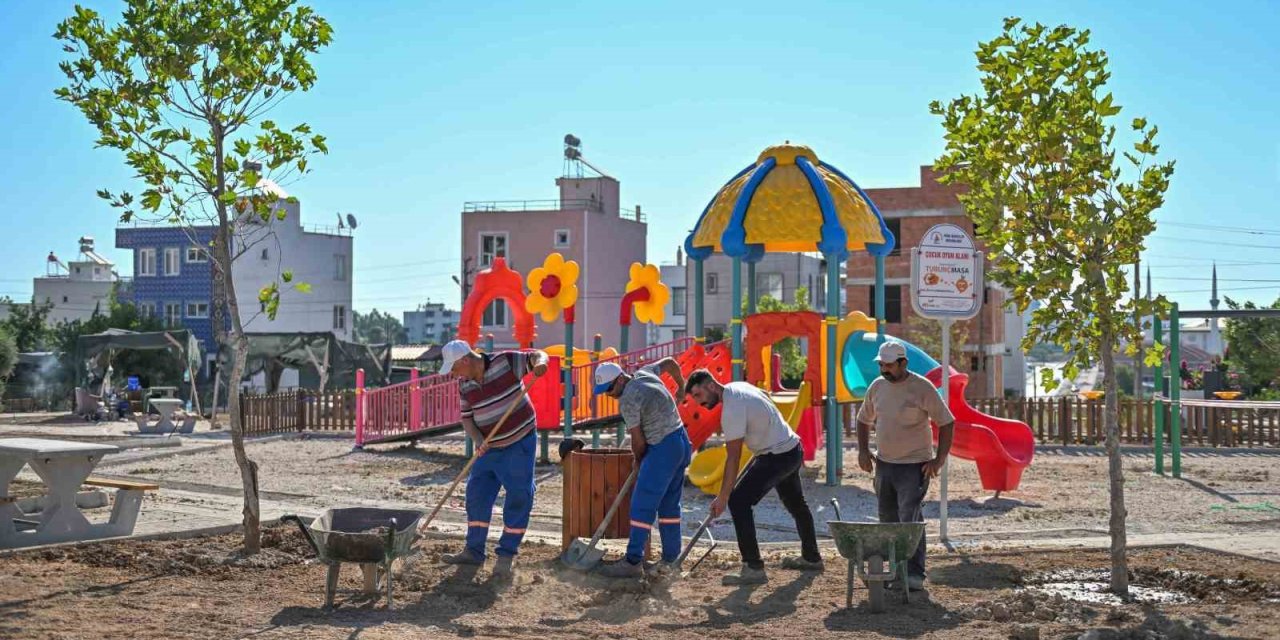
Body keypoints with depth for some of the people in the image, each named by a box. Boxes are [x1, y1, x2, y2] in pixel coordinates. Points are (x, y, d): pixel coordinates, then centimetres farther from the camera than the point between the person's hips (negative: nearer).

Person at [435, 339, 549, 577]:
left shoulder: (505, 361, -15)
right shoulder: (465, 385, 1)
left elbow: (536, 355, -7)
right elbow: (466, 417, 5)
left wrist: (539, 362, -31)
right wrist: (478, 441, -13)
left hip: (519, 443, -5)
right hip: (490, 448, 6)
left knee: (518, 499, -3)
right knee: (477, 495, 6)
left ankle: (507, 554, 7)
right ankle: (474, 551, 18)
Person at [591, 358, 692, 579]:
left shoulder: (628, 401, -17)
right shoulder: (644, 373, 8)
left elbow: (638, 440, -11)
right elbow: (670, 362, 26)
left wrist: (639, 462, 7)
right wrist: (681, 387, 40)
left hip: (662, 449, -10)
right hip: (681, 441, 10)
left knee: (642, 506, -7)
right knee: (669, 505, 13)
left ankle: (633, 562, -7)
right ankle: (670, 561, 16)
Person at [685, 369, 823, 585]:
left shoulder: (732, 409, -24)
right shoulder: (739, 387, 4)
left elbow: (733, 457, -24)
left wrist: (723, 497, -20)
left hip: (778, 457, -11)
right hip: (793, 448, 11)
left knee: (738, 502, -13)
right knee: (796, 504, 25)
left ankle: (754, 569, -12)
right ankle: (811, 558, 43)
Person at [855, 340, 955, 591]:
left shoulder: (922, 388, -12)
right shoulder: (877, 387, 5)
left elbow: (947, 422, -8)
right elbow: (864, 420, 19)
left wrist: (939, 459, -13)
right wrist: (863, 450, 6)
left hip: (915, 465, -6)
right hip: (884, 464, 6)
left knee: (910, 520, -12)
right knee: (888, 520, 9)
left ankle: (915, 574, -7)